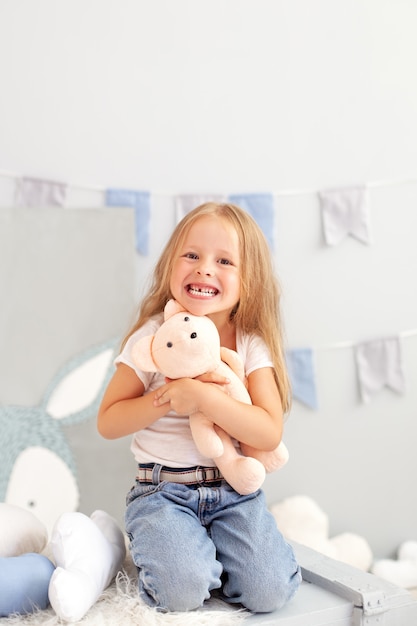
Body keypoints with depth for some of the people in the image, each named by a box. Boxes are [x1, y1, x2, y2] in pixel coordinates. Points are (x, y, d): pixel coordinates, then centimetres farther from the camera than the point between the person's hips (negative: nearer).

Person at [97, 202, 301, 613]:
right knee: (183, 593, -23)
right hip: (163, 490, -1)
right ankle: (162, 552, 9)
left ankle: (205, 553, 12)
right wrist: (167, 397, -18)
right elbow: (108, 423, -3)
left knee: (271, 591, -14)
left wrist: (203, 397, -25)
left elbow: (270, 432, -13)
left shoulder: (252, 344, -4)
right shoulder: (152, 337, -6)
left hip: (235, 490, 2)